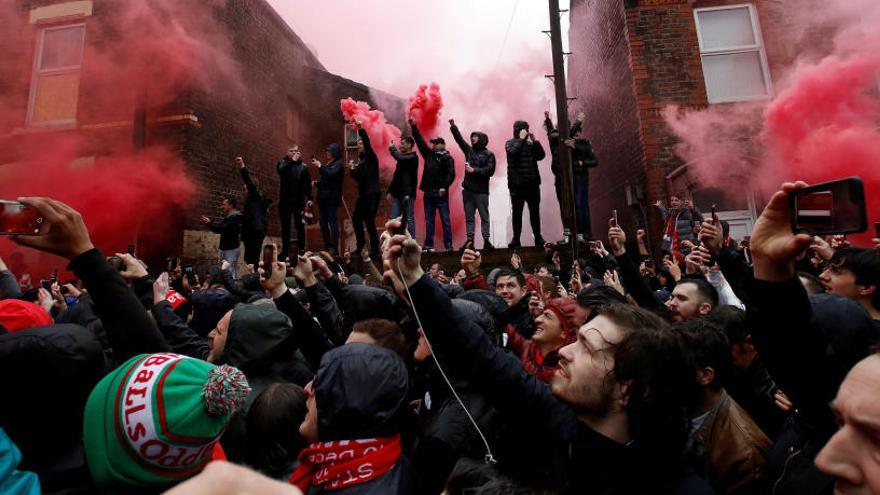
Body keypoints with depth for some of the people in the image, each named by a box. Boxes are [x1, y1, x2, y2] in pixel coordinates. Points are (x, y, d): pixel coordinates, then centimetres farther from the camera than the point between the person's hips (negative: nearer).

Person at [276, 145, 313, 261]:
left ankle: (301, 250, 11)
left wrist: (309, 198, -13)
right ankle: (285, 251, 16)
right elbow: (280, 170, -17)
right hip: (285, 200, 1)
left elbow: (308, 184, -3)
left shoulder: (303, 166, 3)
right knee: (285, 227, 8)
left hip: (299, 200, -1)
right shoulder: (283, 162, 6)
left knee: (300, 226, 2)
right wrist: (292, 160, -17)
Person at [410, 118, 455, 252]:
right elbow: (420, 141, 15)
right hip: (428, 193, 6)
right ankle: (428, 245, 14)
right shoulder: (429, 154, 13)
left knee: (445, 220, -1)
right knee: (429, 220, 8)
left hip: (441, 194, -5)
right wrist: (413, 127, 13)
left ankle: (448, 245, 5)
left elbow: (451, 174, -11)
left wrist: (444, 186, -21)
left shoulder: (447, 158, -2)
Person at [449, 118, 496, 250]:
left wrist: (474, 170, -15)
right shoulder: (469, 150, 14)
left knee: (484, 216, -1)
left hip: (481, 191, -5)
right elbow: (459, 139, 14)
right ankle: (470, 240, 9)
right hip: (468, 189, 5)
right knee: (468, 216, 5)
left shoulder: (489, 154, -1)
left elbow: (490, 170, -12)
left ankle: (486, 240, 2)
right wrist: (453, 126, 7)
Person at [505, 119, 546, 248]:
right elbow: (513, 152, -17)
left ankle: (538, 237, 15)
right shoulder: (510, 143, 4)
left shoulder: (530, 143, 14)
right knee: (517, 212, 1)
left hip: (533, 183, 3)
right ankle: (516, 239, 5)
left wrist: (534, 141, -3)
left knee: (535, 212, 7)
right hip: (517, 184, -3)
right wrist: (521, 139, -10)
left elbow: (541, 155, 3)